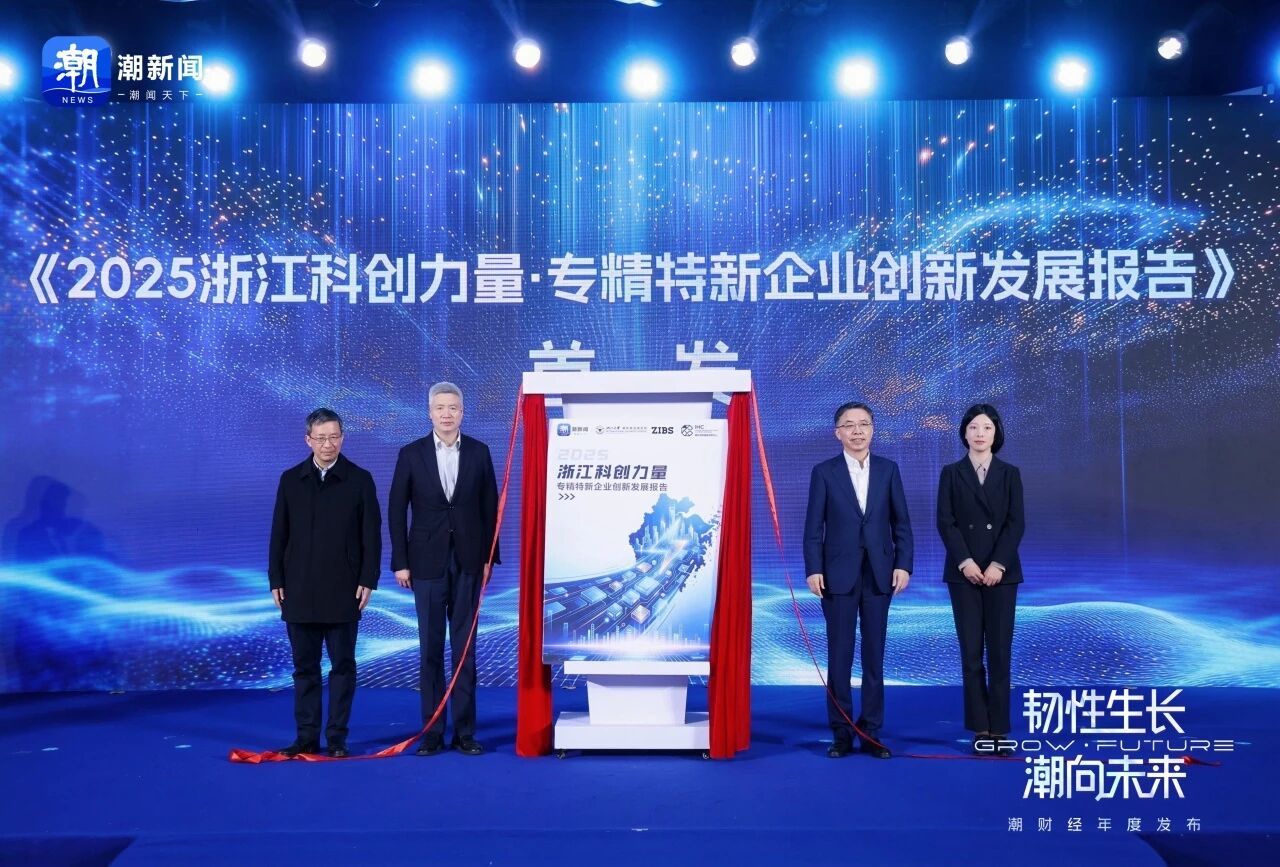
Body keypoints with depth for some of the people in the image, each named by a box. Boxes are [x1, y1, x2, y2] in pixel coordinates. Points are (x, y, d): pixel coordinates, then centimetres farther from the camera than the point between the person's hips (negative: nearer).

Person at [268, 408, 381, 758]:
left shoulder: (359, 479, 0)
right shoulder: (291, 479, 7)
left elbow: (371, 534, -1)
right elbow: (279, 533, 8)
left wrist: (368, 580, -7)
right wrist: (276, 580, 2)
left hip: (343, 591, -2)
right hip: (300, 591, 2)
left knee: (342, 665, 3)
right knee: (305, 666, 7)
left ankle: (337, 738, 11)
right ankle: (307, 737, 15)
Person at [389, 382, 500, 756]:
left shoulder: (478, 452, 3)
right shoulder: (411, 454, 0)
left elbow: (490, 506, 6)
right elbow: (397, 510, 2)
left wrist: (489, 557, 2)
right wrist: (400, 562, -2)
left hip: (468, 561, 1)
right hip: (427, 561, 0)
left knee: (465, 647, 5)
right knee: (430, 648, 4)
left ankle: (465, 731, 12)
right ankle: (432, 731, 11)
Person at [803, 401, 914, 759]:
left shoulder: (888, 469, 7)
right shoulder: (824, 472, 1)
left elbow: (901, 522, 7)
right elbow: (813, 527, -1)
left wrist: (903, 564, -3)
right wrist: (813, 570, -9)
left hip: (879, 575, 2)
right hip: (839, 576, -2)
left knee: (874, 656, 7)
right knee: (839, 657, 3)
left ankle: (871, 733, 16)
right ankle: (842, 734, 12)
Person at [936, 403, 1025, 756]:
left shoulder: (1010, 474, 7)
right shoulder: (951, 473, 5)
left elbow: (1015, 522, 0)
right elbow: (946, 522, -2)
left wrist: (998, 564, -12)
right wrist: (965, 562, -13)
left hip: (1001, 571, 0)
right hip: (964, 571, 0)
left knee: (999, 651, 0)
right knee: (971, 652, 0)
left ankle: (999, 729, 5)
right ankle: (981, 728, 6)